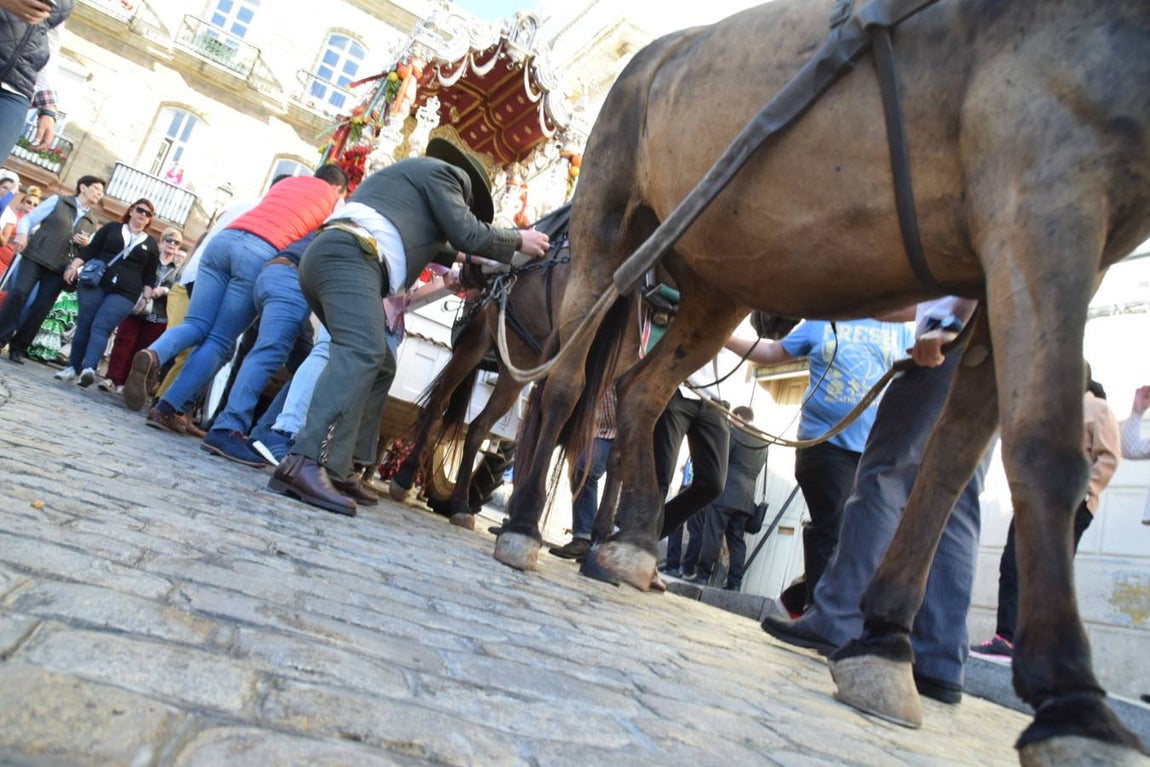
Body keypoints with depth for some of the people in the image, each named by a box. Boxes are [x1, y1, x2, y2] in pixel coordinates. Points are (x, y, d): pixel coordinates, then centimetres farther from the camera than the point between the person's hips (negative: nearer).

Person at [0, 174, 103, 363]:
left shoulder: (92, 222, 17)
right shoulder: (57, 201, 8)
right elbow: (29, 218, 4)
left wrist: (86, 244, -2)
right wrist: (22, 234, -15)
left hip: (59, 269, 3)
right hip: (35, 257, -3)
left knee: (42, 308, -2)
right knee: (19, 292, -15)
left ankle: (18, 347, 6)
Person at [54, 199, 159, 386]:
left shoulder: (151, 243, 13)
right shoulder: (111, 228, 12)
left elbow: (150, 275, 12)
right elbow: (90, 250, 9)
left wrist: (147, 298, 2)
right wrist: (74, 266, -4)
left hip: (124, 293, -1)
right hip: (95, 283, 1)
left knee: (101, 327, -16)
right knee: (84, 325, 0)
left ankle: (89, 369, -32)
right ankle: (73, 368, 7)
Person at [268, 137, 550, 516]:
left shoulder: (413, 174, 38)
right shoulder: (445, 172, 9)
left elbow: (433, 243, 45)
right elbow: (467, 234, 0)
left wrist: (473, 261, 50)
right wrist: (519, 240, 13)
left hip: (324, 257, 11)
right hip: (349, 257, -10)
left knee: (380, 364, 11)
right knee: (362, 353, -27)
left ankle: (338, 467, 4)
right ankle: (307, 463, -41)